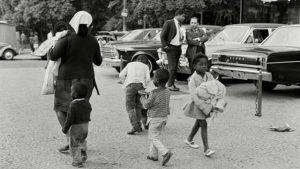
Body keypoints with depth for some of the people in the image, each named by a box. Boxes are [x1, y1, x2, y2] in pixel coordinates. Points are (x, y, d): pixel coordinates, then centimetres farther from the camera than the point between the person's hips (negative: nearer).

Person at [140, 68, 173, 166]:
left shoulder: (154, 93, -22)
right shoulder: (167, 92, -1)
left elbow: (147, 105, -14)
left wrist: (143, 98, 5)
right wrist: (148, 95, 12)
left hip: (154, 119, -7)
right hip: (164, 117, 7)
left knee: (154, 138, 4)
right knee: (154, 136, 20)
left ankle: (166, 152, -12)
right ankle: (153, 155, 26)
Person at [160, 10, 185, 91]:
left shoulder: (179, 24, 15)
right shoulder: (169, 23, -9)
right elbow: (162, 35, -10)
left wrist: (181, 37, 11)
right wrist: (165, 46, -13)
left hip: (178, 48, 8)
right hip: (171, 48, -8)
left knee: (175, 67, 9)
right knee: (172, 67, -11)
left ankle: (172, 84, 16)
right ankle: (170, 85, -5)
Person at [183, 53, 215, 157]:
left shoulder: (209, 76, -3)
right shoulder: (193, 79, -21)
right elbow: (195, 97, -26)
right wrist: (207, 107, -30)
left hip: (207, 104, 7)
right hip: (197, 105, -7)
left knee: (198, 123, 21)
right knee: (204, 124, -9)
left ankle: (189, 140, 44)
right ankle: (206, 149, -3)